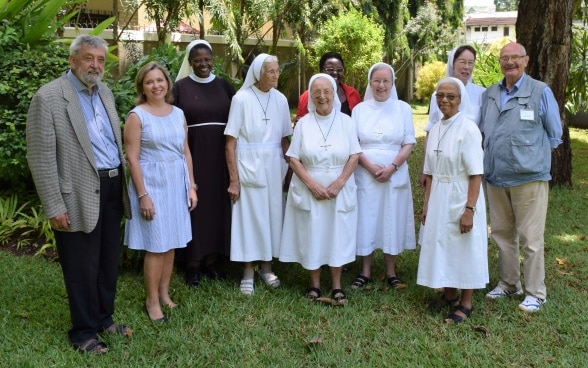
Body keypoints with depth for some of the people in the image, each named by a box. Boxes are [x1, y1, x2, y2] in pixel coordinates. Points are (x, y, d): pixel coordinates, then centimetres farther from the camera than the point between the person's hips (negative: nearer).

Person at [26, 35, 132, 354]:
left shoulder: (105, 93, 11)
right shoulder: (49, 97, -11)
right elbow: (41, 158, -13)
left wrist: (122, 182, 12)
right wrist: (54, 207, -15)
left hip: (112, 189, 7)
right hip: (79, 195, -7)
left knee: (109, 262, 17)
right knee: (82, 268, 6)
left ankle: (104, 319, 35)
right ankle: (84, 331, 24)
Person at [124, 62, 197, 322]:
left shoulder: (178, 113, 8)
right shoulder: (137, 115, -7)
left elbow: (186, 152, 12)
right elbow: (132, 158, -11)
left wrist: (191, 186, 7)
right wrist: (143, 195, -15)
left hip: (177, 184, 5)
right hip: (152, 183, -5)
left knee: (171, 243, 11)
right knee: (155, 246, 0)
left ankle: (164, 294, 26)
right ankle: (152, 301, 13)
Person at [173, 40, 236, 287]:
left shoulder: (223, 85, 7)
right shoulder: (181, 87, 0)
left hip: (220, 155, 3)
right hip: (193, 154, -3)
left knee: (218, 204, 7)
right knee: (195, 205, 2)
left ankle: (212, 259, 20)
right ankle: (193, 263, 12)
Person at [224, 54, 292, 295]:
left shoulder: (280, 99, 3)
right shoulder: (241, 99, -9)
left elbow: (284, 139, 10)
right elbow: (231, 142, -9)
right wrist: (234, 179, -12)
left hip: (274, 167, 4)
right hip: (248, 167, -4)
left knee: (272, 214, 10)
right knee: (249, 216, 3)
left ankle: (267, 267, 26)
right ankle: (248, 273, 15)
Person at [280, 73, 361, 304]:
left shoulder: (346, 122, 2)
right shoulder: (303, 123, 1)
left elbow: (354, 156, -2)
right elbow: (293, 158, -2)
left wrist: (339, 183, -13)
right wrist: (312, 184, -13)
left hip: (339, 191, 0)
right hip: (309, 190, 0)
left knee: (338, 235, 4)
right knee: (312, 235, 5)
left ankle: (336, 285, 15)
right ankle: (314, 283, 18)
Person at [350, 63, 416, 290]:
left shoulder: (403, 109, 4)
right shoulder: (359, 109, 5)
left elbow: (409, 143, 0)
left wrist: (392, 167, -13)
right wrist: (370, 166, -12)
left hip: (395, 174, 0)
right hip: (365, 174, 0)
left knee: (392, 219, 4)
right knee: (366, 220, 3)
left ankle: (391, 272, 16)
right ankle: (365, 272, 14)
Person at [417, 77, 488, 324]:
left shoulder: (468, 129, -14)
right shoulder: (436, 130, 6)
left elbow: (476, 174, -16)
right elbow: (430, 172, 10)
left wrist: (470, 209, -20)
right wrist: (427, 204, 8)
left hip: (461, 199, -6)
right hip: (439, 199, 6)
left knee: (464, 249, 4)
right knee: (442, 246, 15)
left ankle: (465, 304, 19)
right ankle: (449, 295, 32)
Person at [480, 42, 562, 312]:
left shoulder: (541, 92, -3)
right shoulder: (489, 95, 9)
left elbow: (554, 134, 3)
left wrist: (534, 156, 3)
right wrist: (488, 162, 9)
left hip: (529, 177, -5)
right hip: (496, 177, 5)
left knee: (530, 238, 0)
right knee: (502, 234, 14)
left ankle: (536, 293, 13)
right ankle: (508, 283, 29)